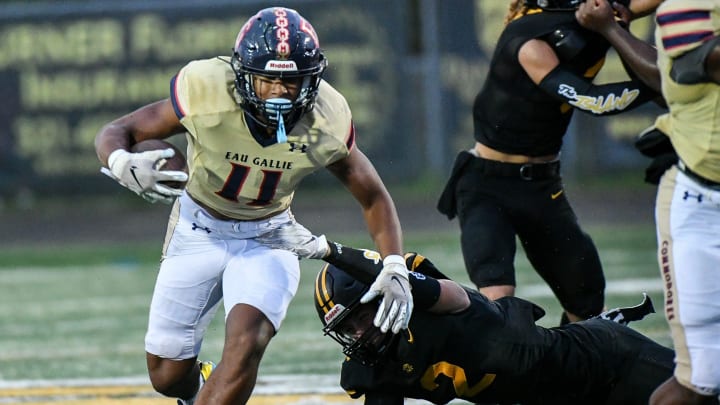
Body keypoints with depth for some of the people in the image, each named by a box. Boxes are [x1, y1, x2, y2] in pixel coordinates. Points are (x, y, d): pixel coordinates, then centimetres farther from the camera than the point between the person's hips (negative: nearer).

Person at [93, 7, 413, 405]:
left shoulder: (326, 122, -20)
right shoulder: (207, 92, -28)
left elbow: (374, 197, -4)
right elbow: (114, 133, -20)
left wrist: (394, 268, -16)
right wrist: (122, 163, -44)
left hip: (268, 238, 0)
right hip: (199, 232, 0)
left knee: (246, 346, -26)